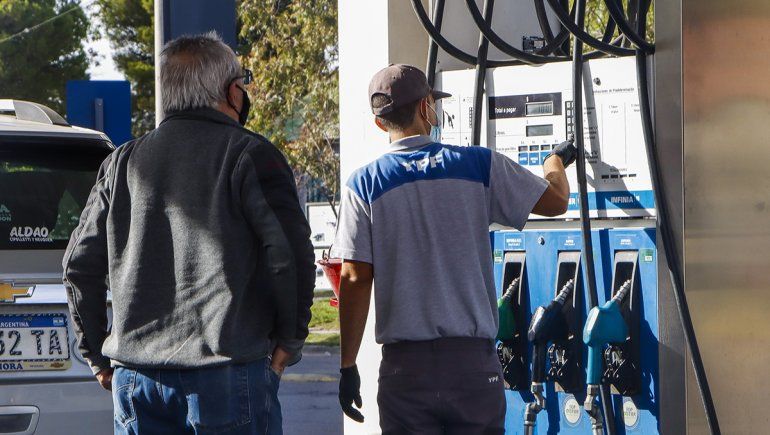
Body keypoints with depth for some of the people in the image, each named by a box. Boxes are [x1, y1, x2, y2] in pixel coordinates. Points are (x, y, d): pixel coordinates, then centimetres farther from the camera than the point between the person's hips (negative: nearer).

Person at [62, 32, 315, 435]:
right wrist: (289, 341, 1)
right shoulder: (250, 155, -3)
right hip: (229, 371, -5)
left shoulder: (123, 162, 13)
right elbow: (290, 255, -12)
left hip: (135, 381, 5)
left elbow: (80, 264, 13)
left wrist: (99, 355, 20)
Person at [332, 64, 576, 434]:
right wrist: (557, 160, 35)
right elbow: (556, 201, 12)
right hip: (473, 358, 1)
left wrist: (347, 365, 1)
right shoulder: (480, 166, 1)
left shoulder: (365, 184, -2)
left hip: (405, 362, 0)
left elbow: (355, 280, -5)